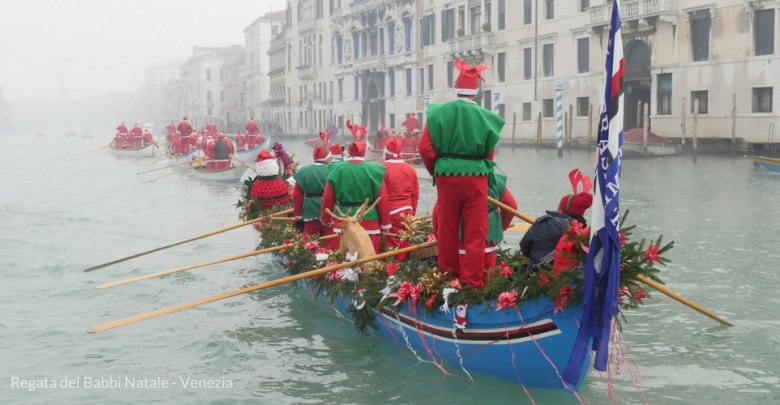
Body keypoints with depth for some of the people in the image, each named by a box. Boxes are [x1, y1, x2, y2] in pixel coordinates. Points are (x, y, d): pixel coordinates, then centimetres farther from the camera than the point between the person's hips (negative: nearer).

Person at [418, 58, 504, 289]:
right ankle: (473, 281, 2)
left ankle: (448, 276, 21)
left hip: (447, 178, 2)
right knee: (475, 232, 3)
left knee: (448, 230, 11)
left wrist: (438, 172, 9)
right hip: (475, 178, -1)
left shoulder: (438, 113, -3)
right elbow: (489, 154, 2)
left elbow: (425, 148, -5)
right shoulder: (485, 117, -4)